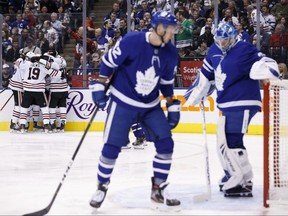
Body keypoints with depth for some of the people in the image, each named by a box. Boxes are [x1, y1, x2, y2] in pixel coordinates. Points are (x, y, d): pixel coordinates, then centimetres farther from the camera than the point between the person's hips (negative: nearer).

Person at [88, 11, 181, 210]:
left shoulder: (170, 53, -4)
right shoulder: (132, 41, -21)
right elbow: (108, 61, -10)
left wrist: (172, 106, 10)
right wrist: (99, 87, -9)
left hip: (151, 106, 5)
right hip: (123, 102, -5)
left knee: (166, 144, -4)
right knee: (112, 147, -5)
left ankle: (158, 191, 7)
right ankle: (102, 187, 17)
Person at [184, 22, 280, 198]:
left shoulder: (244, 50, -13)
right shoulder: (215, 51, 11)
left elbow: (262, 64, -23)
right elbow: (207, 75, 23)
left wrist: (272, 68, -44)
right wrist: (195, 95, 26)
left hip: (243, 103, -9)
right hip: (227, 104, 9)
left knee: (232, 141, -17)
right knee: (223, 143, 14)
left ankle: (244, 183, -12)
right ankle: (232, 176, 29)